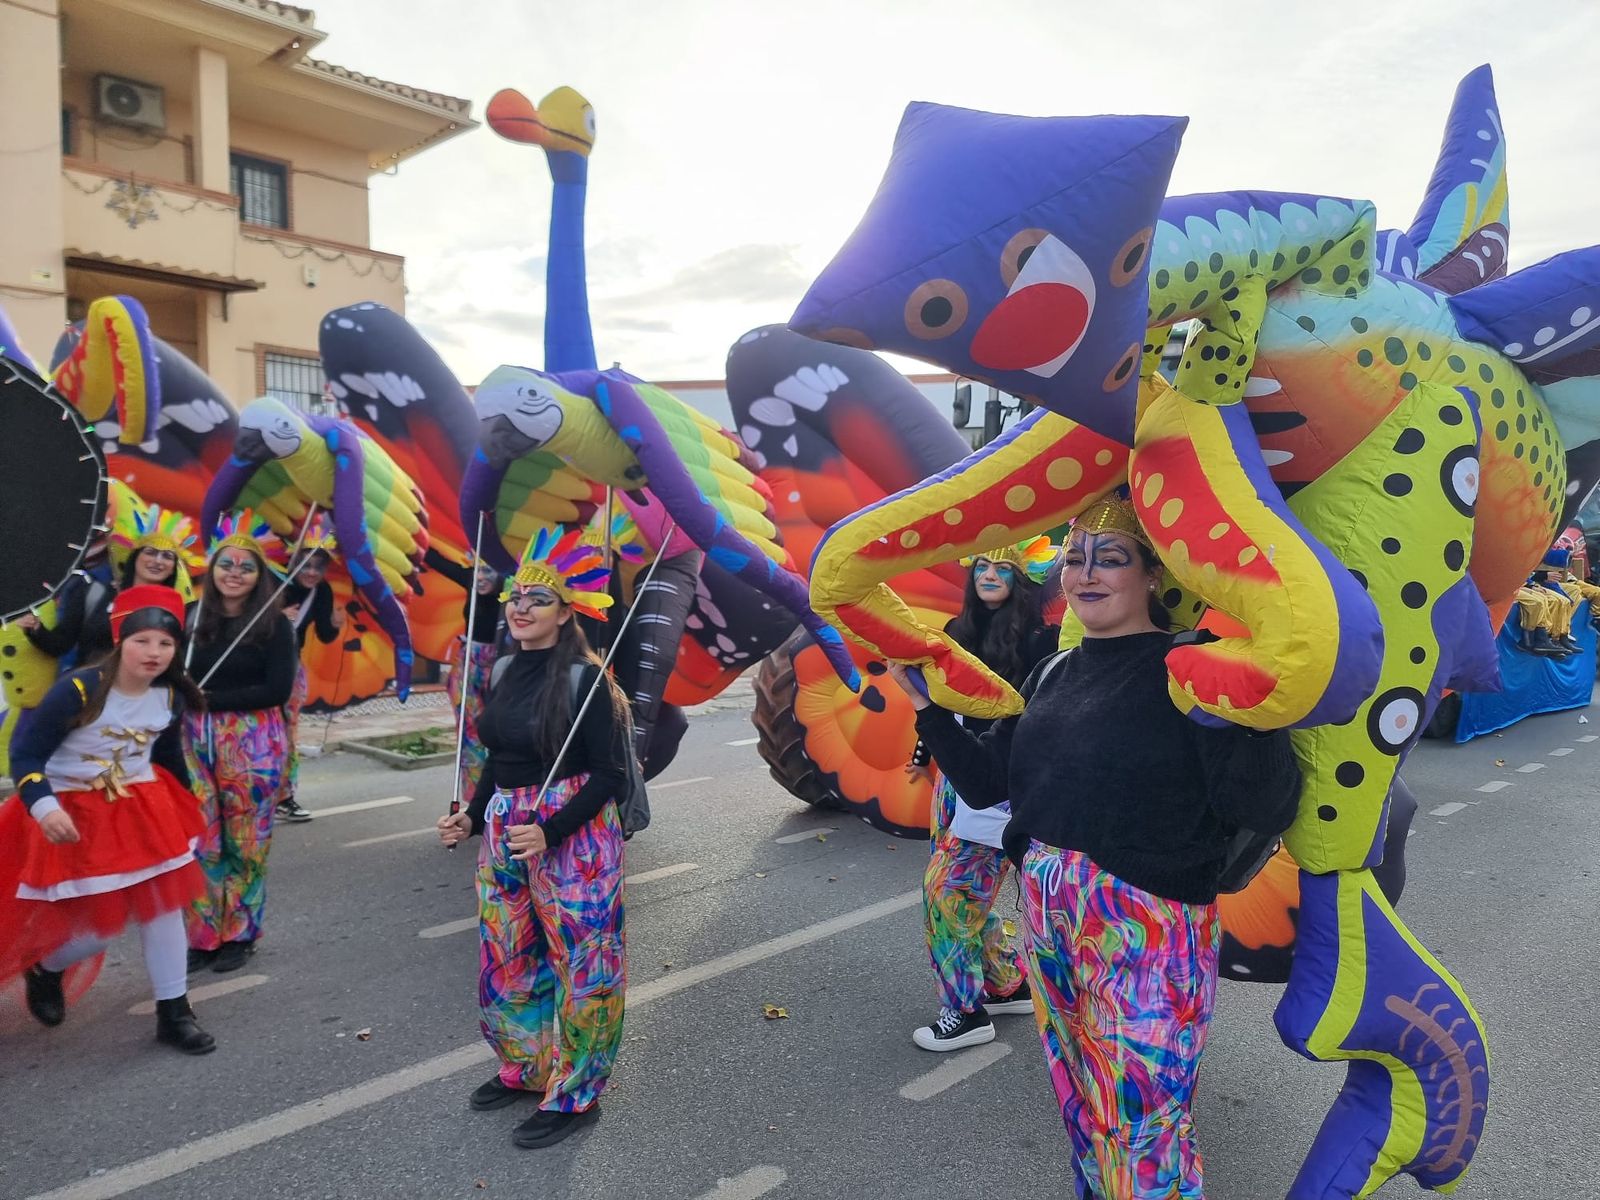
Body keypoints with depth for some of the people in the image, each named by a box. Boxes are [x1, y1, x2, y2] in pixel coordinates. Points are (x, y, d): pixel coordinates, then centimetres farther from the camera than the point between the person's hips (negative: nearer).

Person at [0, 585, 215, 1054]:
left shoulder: (171, 697, -5)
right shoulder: (78, 689, -22)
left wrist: (185, 808, 23)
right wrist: (44, 807, -32)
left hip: (142, 808, 5)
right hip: (75, 814, -5)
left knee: (164, 906, 3)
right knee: (96, 929, 0)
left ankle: (173, 1013, 16)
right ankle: (44, 970, 36)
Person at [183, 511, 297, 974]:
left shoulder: (275, 624, -6)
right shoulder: (193, 616, 2)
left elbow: (278, 690, -12)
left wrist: (210, 699, -13)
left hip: (254, 743, -2)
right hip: (195, 740, 3)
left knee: (245, 844, 7)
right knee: (200, 842, 6)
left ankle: (239, 935, 22)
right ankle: (203, 935, 21)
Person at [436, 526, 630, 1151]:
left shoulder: (585, 678, -14)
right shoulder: (505, 671, 6)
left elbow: (610, 775, -15)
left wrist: (549, 831, -23)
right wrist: (472, 818, 6)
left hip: (574, 836, -7)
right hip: (504, 833, 7)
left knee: (580, 962, 4)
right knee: (507, 956, 17)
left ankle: (575, 1094, 21)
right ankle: (527, 1067, 38)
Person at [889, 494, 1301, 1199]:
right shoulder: (1054, 674, 10)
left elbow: (1267, 810, -20)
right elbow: (985, 782, 11)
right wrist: (922, 700, 4)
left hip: (1150, 928, -6)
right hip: (1047, 914, 7)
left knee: (1142, 1132, 2)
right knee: (1083, 1111, 21)